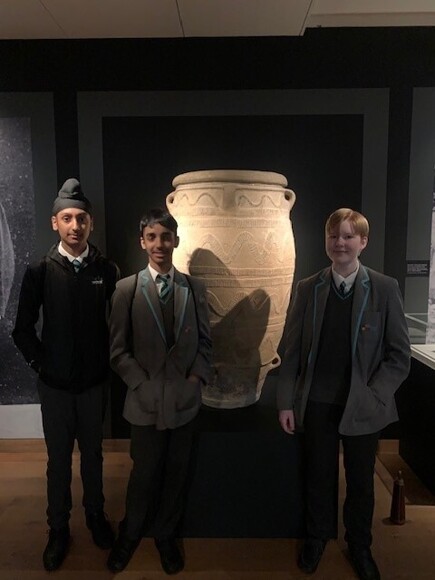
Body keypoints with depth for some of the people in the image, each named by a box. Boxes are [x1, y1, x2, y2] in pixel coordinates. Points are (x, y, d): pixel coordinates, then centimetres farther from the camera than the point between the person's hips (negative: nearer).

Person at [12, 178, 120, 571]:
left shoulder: (107, 270, -8)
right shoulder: (39, 272, -7)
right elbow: (23, 329, 1)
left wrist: (109, 362, 0)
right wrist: (41, 363, -3)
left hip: (95, 382, 0)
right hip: (54, 384, 0)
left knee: (93, 454, 17)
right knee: (59, 459, 15)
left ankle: (95, 515, 40)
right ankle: (59, 528, 36)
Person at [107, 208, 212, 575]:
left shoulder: (195, 288, 2)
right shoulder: (127, 289, -4)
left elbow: (205, 341, 7)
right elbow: (118, 350, -4)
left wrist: (197, 377, -4)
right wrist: (143, 383, -9)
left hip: (185, 399, 2)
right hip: (146, 399, -2)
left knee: (176, 472, 16)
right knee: (144, 473, 14)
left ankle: (166, 534, 40)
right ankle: (131, 533, 41)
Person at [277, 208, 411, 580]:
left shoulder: (385, 288, -7)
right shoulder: (308, 288, -3)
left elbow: (400, 354, -5)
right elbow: (293, 350, -1)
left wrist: (372, 396, -12)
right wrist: (286, 402, -3)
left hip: (363, 407, 0)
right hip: (317, 404, 1)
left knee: (361, 481, 18)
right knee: (319, 477, 18)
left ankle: (360, 547, 43)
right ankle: (317, 537, 43)